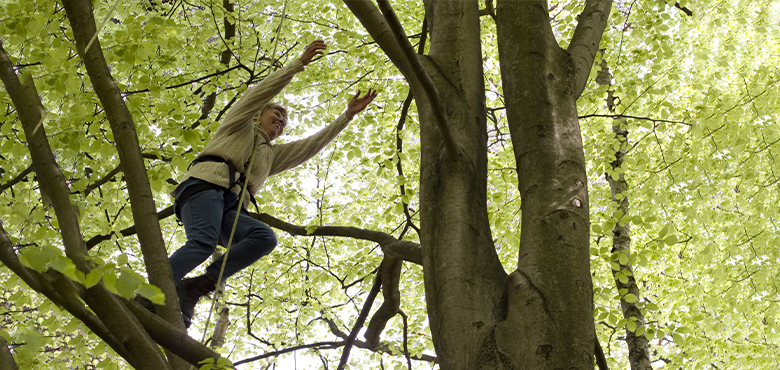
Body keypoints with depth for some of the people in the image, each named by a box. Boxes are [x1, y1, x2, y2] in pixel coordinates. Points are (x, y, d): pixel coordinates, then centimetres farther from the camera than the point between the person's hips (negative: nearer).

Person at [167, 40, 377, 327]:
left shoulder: (272, 155, 38)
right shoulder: (239, 125, 26)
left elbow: (313, 144, 33)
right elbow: (263, 91, 12)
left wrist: (348, 115, 30)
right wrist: (300, 63, 9)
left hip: (232, 208, 5)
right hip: (206, 185, -5)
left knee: (265, 237, -27)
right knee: (204, 242, -34)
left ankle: (194, 287, -34)